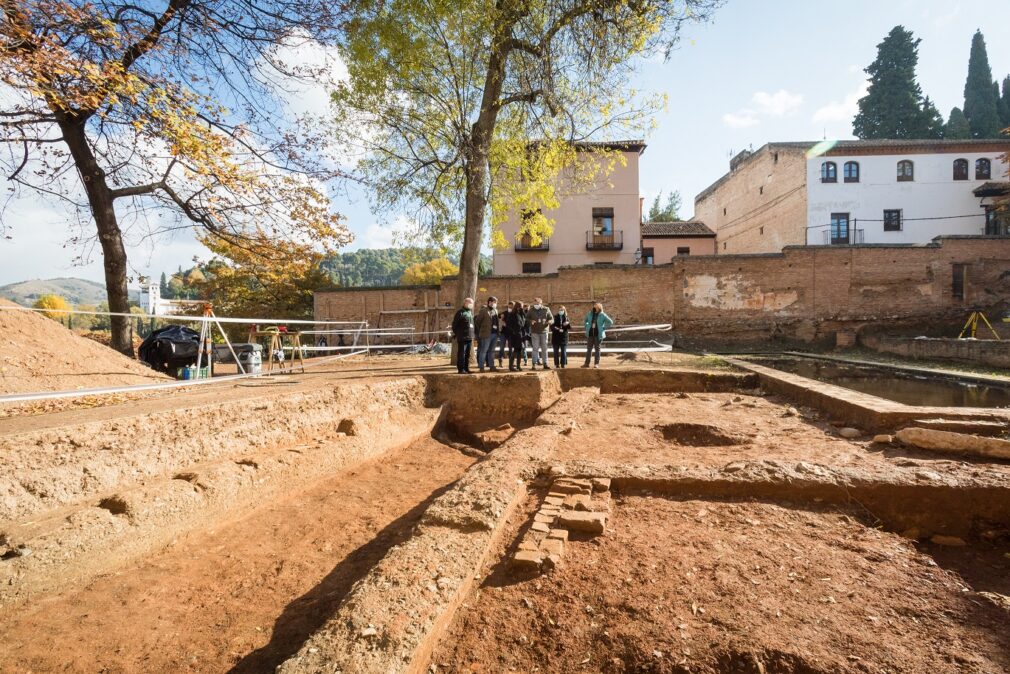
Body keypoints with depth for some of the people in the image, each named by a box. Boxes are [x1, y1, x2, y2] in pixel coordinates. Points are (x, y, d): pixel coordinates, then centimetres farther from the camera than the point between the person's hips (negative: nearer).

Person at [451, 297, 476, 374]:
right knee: (461, 354, -4)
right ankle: (461, 369, 0)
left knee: (468, 354, 11)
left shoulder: (470, 312, 17)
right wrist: (456, 333, -4)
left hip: (470, 337, 8)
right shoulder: (460, 312, -8)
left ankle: (466, 368, 18)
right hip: (462, 337, -8)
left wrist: (472, 334, 16)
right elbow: (454, 324, -7)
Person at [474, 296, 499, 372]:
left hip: (495, 334, 7)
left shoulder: (495, 310, 14)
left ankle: (491, 366, 18)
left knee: (491, 351, 12)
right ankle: (481, 367, 2)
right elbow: (477, 322, -3)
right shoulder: (483, 310, -6)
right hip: (486, 334, -7)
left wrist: (497, 331, 10)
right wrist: (480, 331, 1)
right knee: (483, 351, -2)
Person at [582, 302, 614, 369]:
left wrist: (604, 328, -5)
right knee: (589, 348, 6)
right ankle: (587, 363, 10)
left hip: (598, 334, -4)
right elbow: (586, 320, 26)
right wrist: (587, 326, 13)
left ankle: (597, 363, 8)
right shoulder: (590, 314, 6)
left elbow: (610, 322, -2)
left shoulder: (602, 315, -5)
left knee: (597, 349, 2)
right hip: (590, 334, 4)